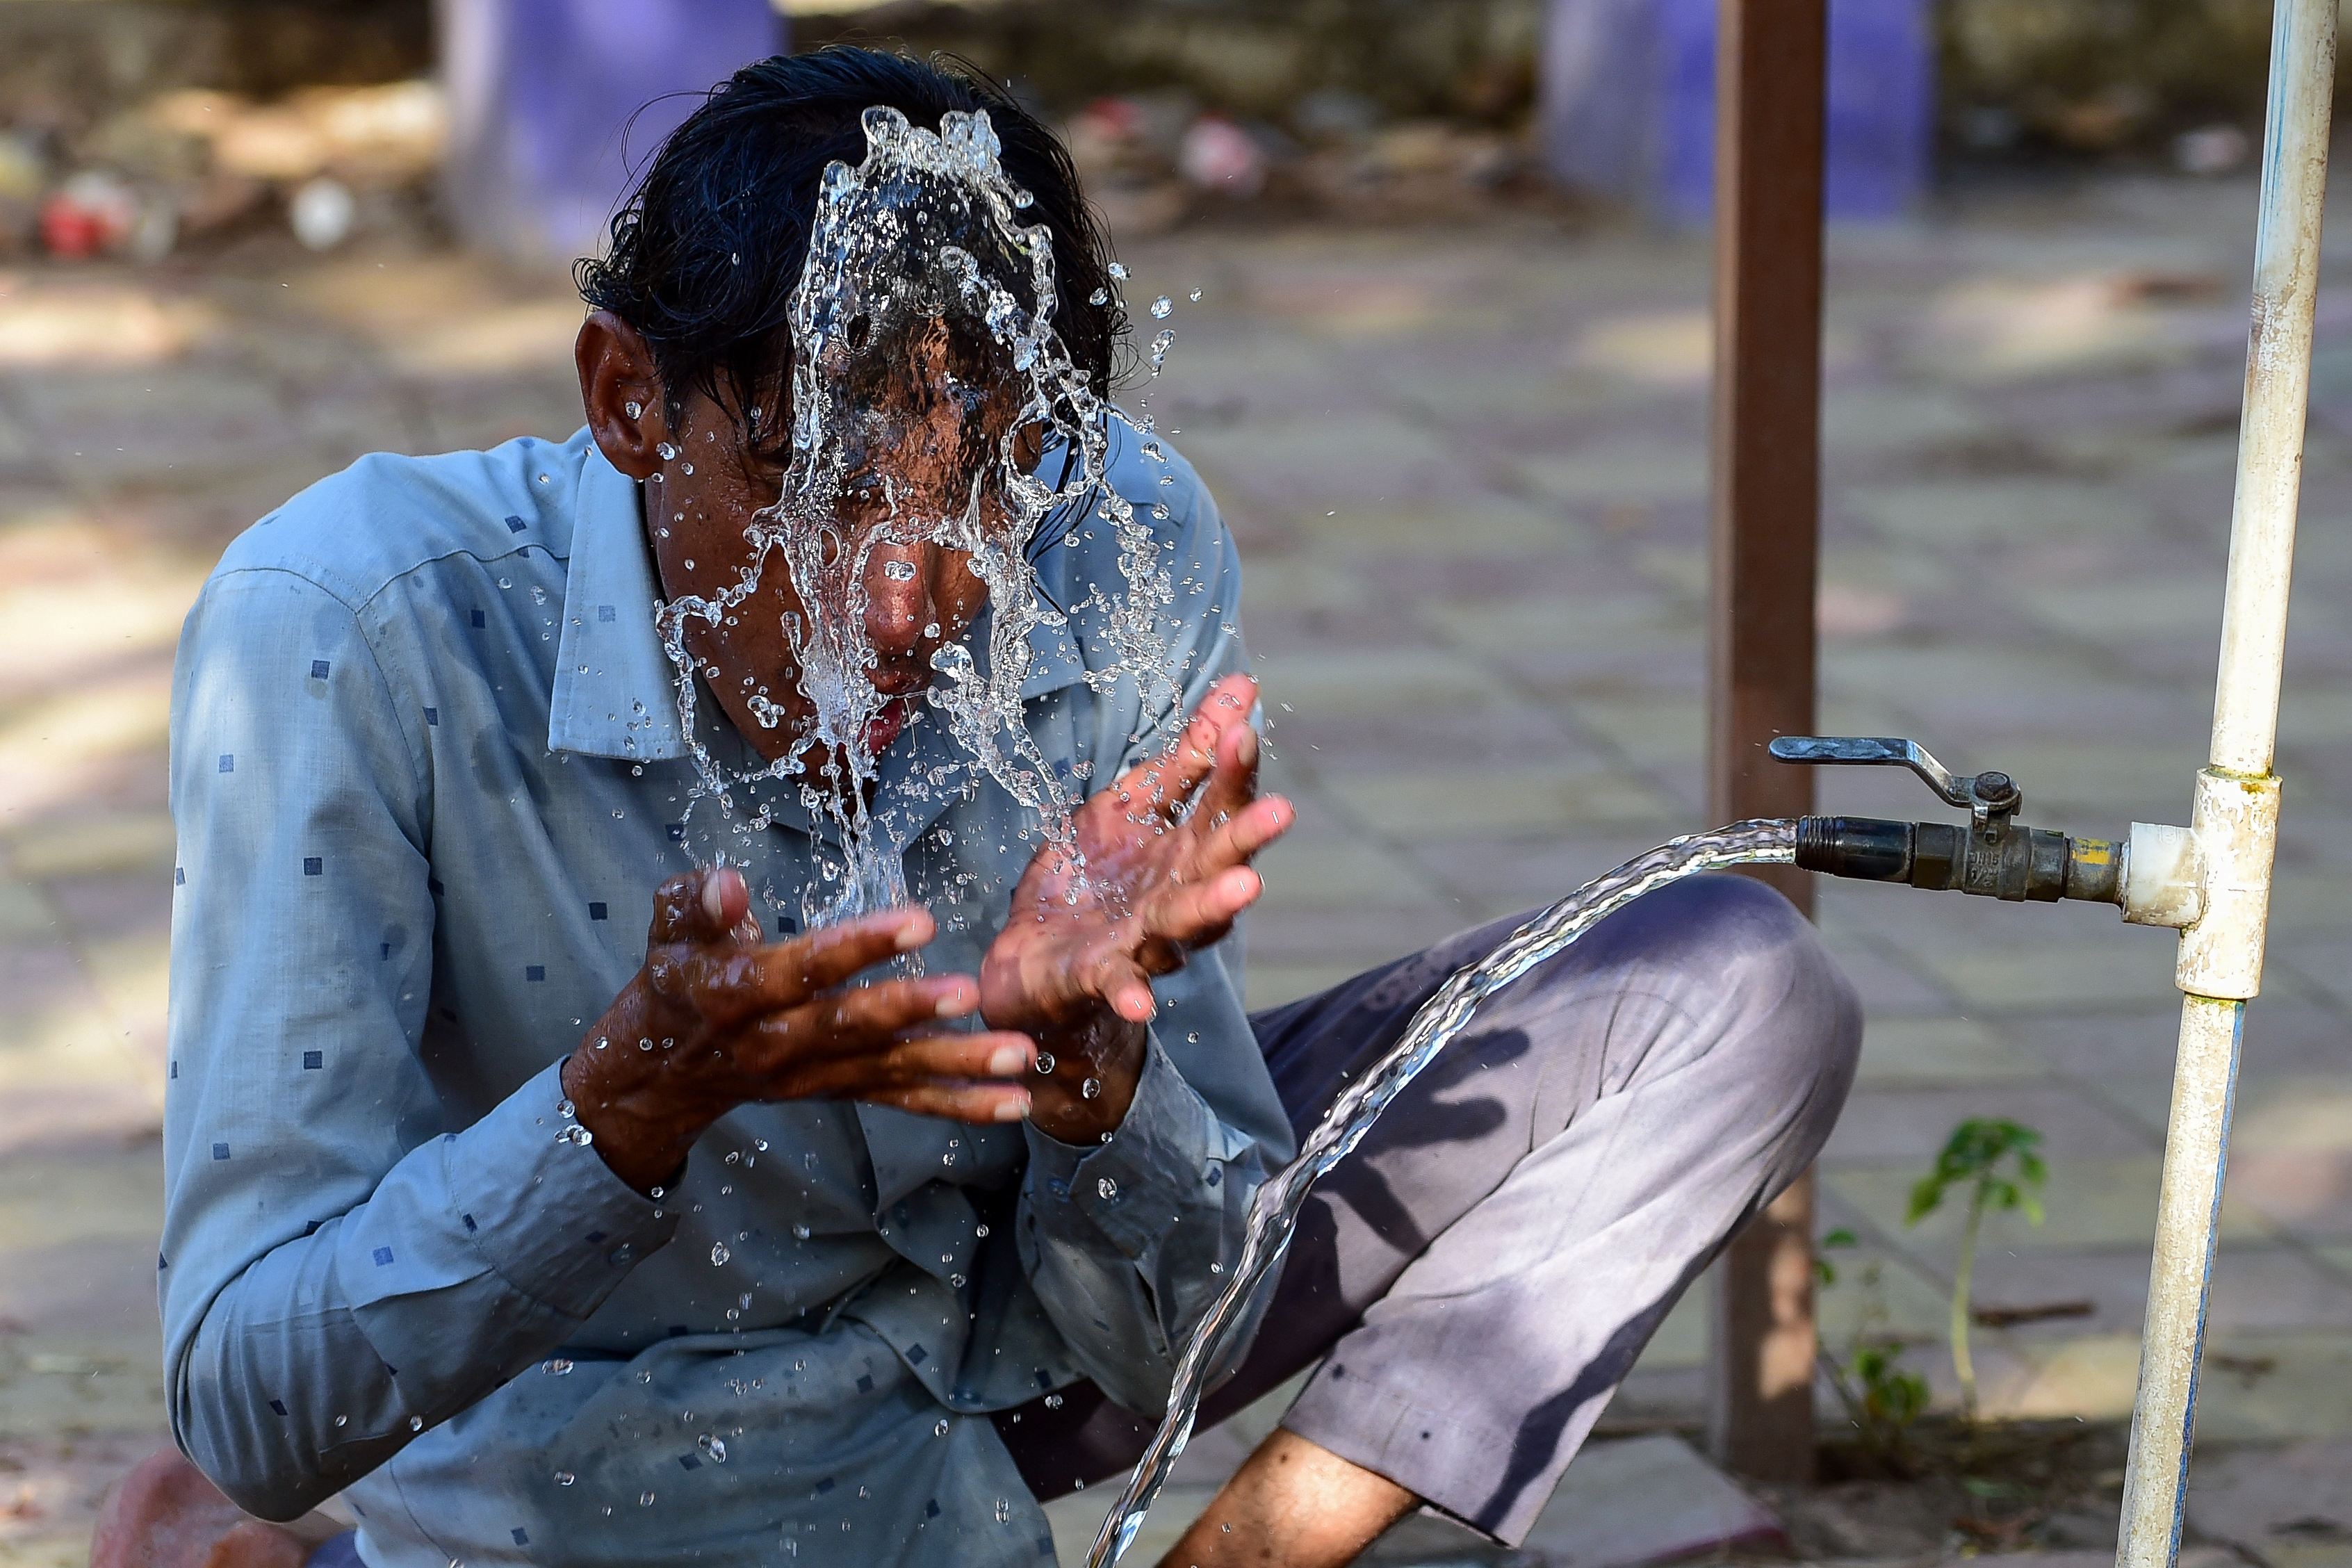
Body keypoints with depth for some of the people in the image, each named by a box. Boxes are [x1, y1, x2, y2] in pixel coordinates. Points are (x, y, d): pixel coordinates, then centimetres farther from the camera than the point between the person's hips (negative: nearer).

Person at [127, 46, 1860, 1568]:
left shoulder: (1122, 559, -16)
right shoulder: (345, 633, -27)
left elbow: (1166, 1338, -11)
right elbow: (254, 1422, -29)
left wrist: (1085, 1043, -31)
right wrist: (641, 1092, -42)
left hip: (999, 1349, 6)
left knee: (1732, 990, -3)